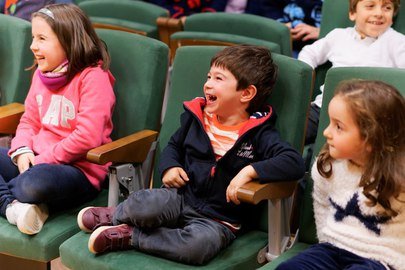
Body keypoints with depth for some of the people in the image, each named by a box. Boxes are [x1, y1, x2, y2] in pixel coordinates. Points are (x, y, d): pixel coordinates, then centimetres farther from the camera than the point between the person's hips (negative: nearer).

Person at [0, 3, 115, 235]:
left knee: (35, 183, -40)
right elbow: (29, 121, 17)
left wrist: (42, 160, -17)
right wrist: (22, 151, -5)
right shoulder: (41, 73, 12)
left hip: (80, 170, -8)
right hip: (38, 161, 9)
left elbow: (87, 137, -21)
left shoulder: (93, 77, -13)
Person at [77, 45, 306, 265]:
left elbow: (295, 163, -18)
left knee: (199, 244, -38)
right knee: (146, 206, -33)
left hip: (220, 219, -2)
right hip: (181, 197, 2)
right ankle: (117, 215, 3)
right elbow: (174, 144, 23)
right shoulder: (197, 117, 7)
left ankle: (130, 236, -17)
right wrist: (170, 166, 1)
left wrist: (250, 170, -30)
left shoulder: (259, 134, -7)